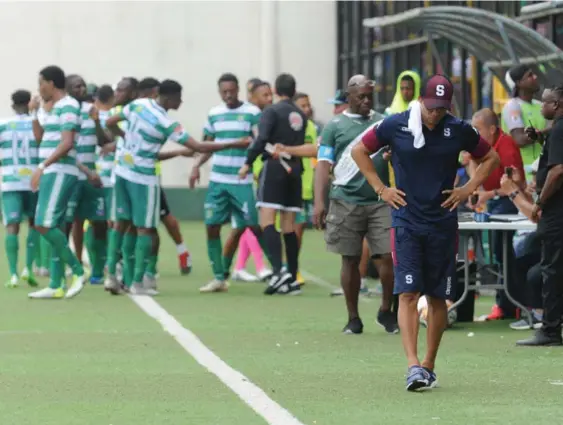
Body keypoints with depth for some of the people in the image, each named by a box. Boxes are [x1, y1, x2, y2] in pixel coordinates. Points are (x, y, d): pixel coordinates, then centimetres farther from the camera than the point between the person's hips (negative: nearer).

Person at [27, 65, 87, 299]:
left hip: (60, 173, -10)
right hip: (52, 174, 10)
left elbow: (67, 143, -21)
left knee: (45, 225, -18)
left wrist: (42, 167, -24)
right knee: (51, 228, 6)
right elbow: (40, 137, 31)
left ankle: (78, 271, -11)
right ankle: (55, 286, 6)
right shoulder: (56, 108, 18)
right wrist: (34, 113, 20)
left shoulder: (68, 106, -11)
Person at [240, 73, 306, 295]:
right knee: (289, 226, 8)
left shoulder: (272, 111, -5)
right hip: (295, 169, 6)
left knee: (267, 221, -10)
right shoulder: (301, 116, 13)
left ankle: (278, 270, -28)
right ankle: (293, 279, 7)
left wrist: (248, 163, -11)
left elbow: (262, 139, -16)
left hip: (275, 167, -6)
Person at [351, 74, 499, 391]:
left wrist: (469, 190, 4)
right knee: (408, 294, -12)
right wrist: (380, 189, 2)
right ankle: (413, 366, -18)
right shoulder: (396, 126, -4)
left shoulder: (459, 130, 0)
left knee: (438, 298, 6)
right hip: (406, 221, -2)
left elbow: (491, 157, 15)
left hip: (443, 224, 2)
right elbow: (359, 151, 9)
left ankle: (429, 366, 18)